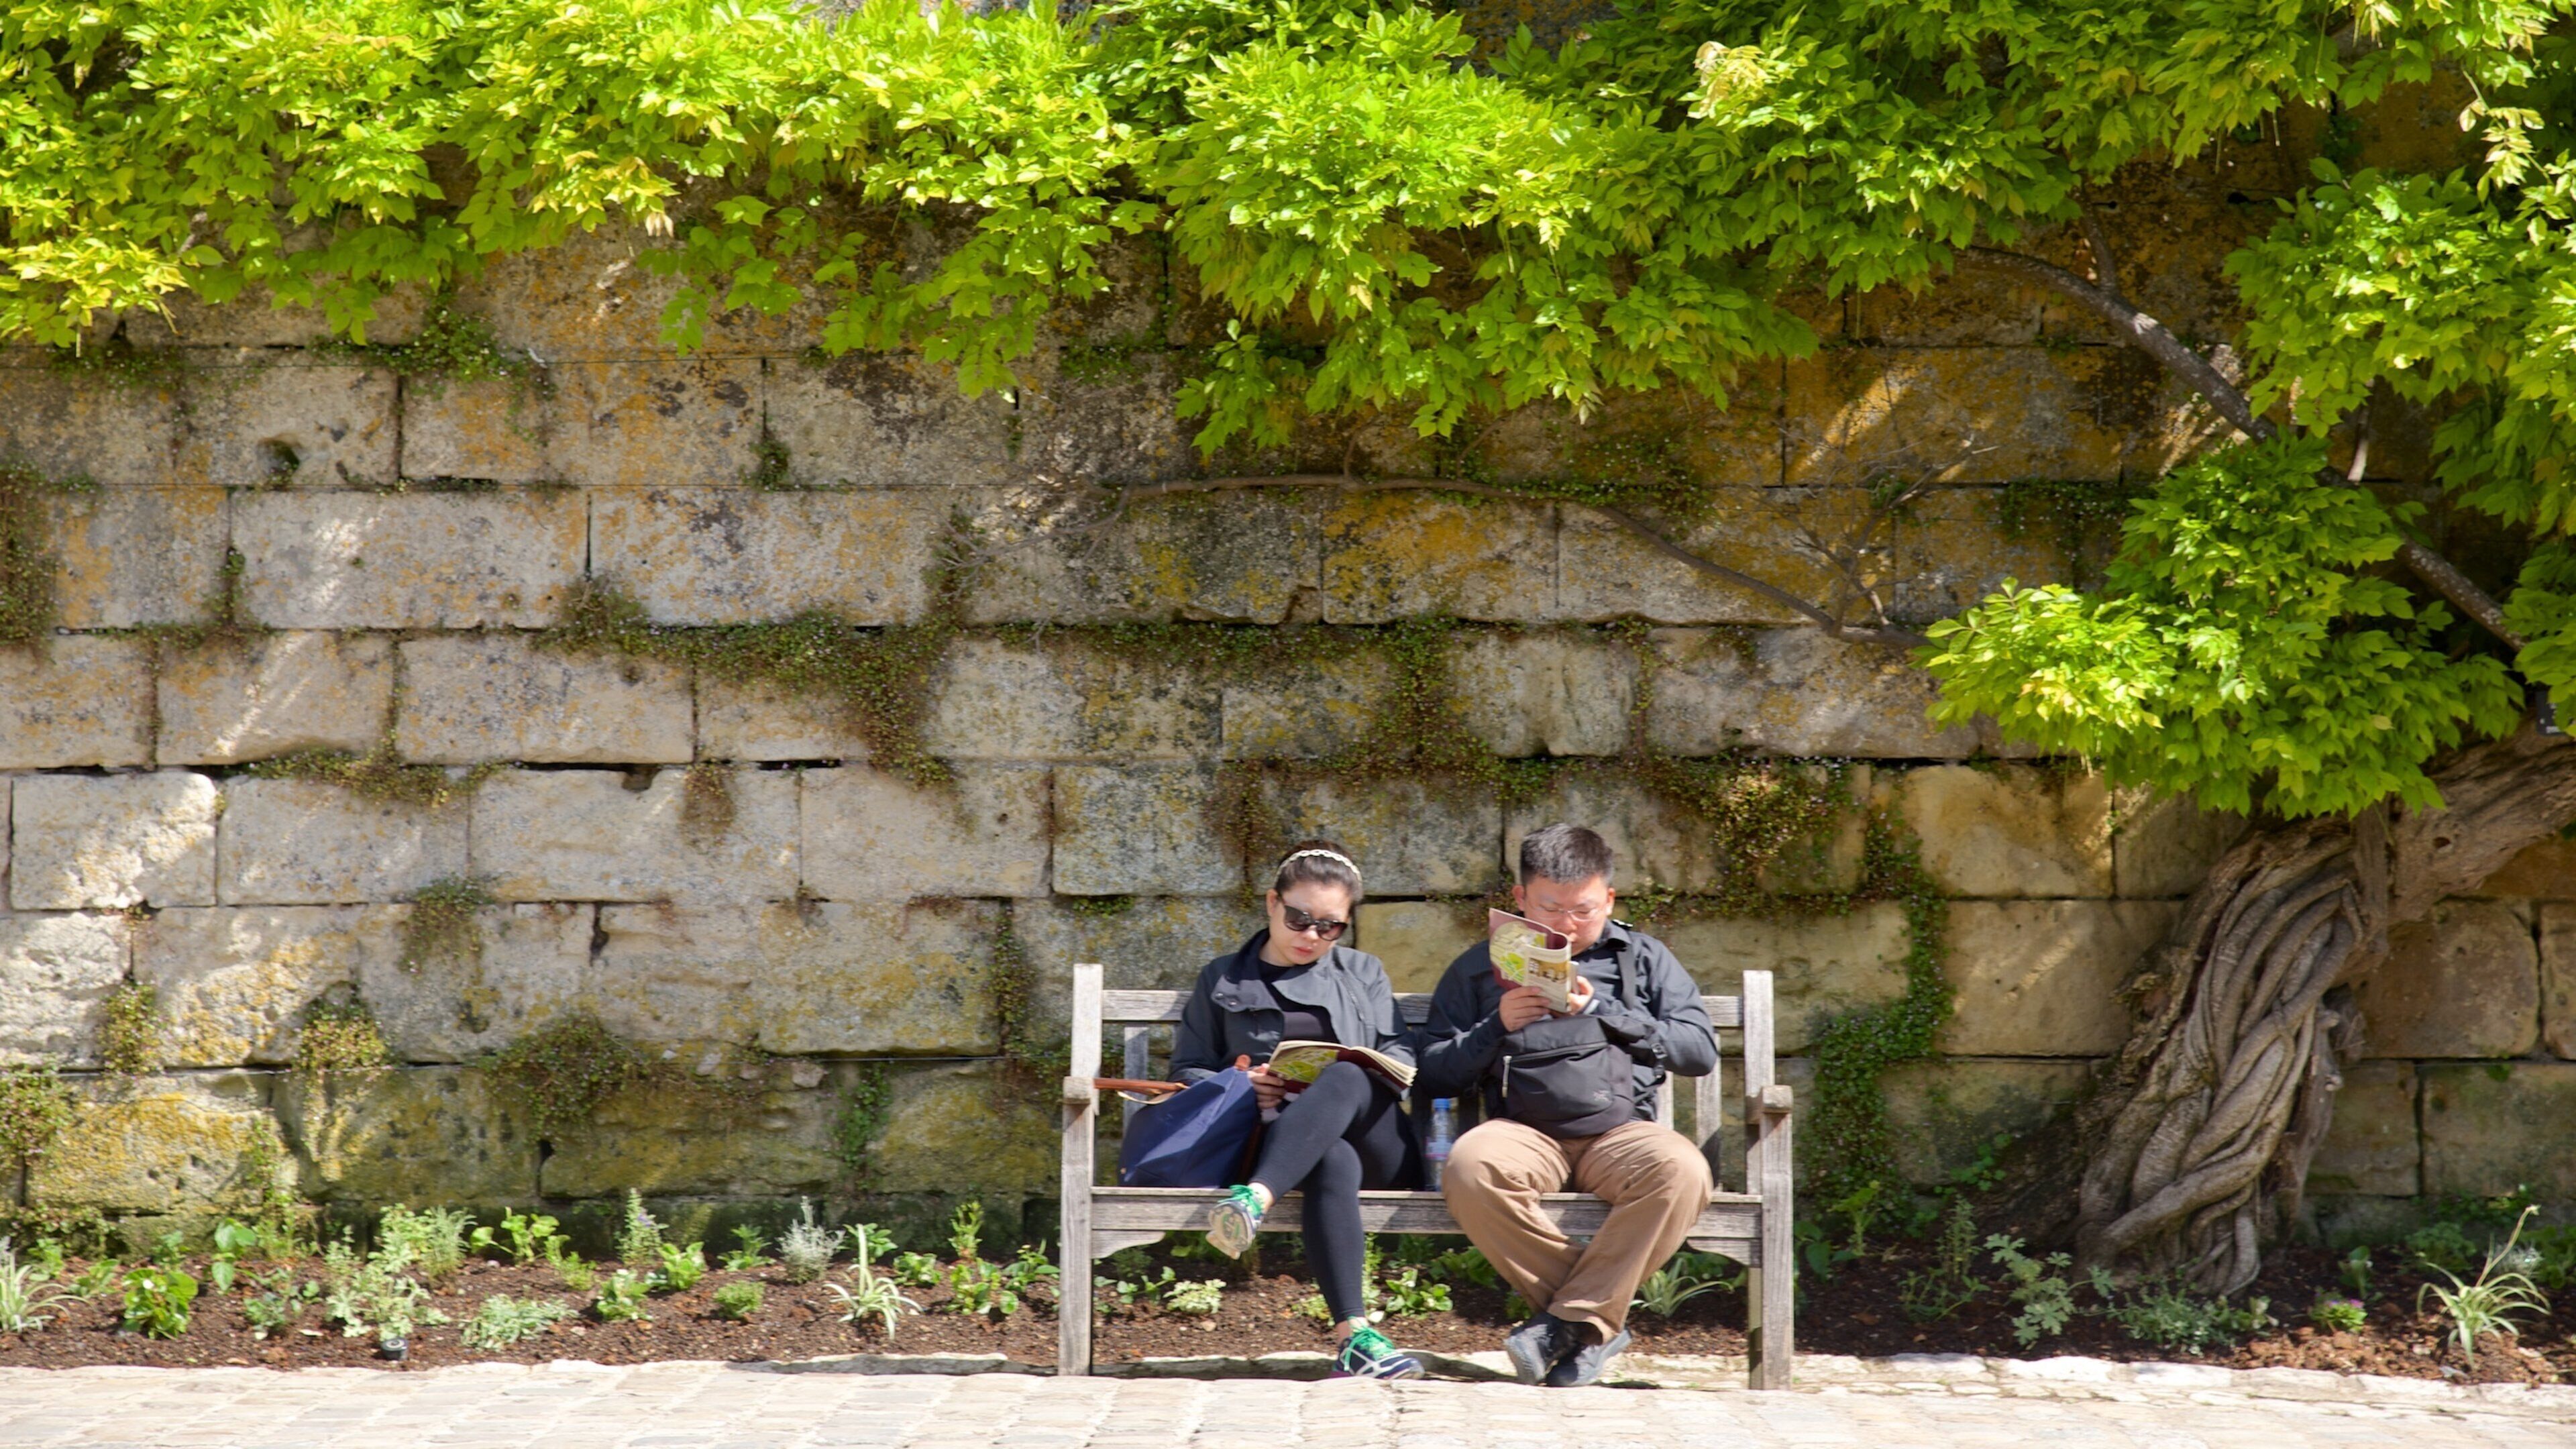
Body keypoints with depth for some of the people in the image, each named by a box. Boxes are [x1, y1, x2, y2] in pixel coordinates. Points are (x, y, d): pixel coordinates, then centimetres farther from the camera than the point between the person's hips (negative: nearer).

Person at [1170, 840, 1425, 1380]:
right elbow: (1188, 1070, 16)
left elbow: (1402, 1059, 15)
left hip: (1377, 1145, 1)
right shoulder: (1222, 981, 24)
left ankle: (1256, 1199, -56)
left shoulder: (1364, 974, 27)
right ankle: (1354, 1337, -55)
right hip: (1279, 1142, -1)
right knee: (1334, 1164, -41)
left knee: (1347, 1080, -37)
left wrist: (1350, 1080, -8)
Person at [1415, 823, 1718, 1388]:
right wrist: (1498, 1028, -5)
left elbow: (1700, 1050, 5)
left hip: (1621, 1128, 0)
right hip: (1524, 1131, 0)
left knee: (1681, 1171, -34)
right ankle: (1601, 1320, -20)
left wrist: (1603, 1012, -4)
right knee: (1470, 1168, -35)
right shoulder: (1480, 968, 17)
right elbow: (1434, 1075, 11)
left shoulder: (1644, 959, 17)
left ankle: (1575, 1319, -20)